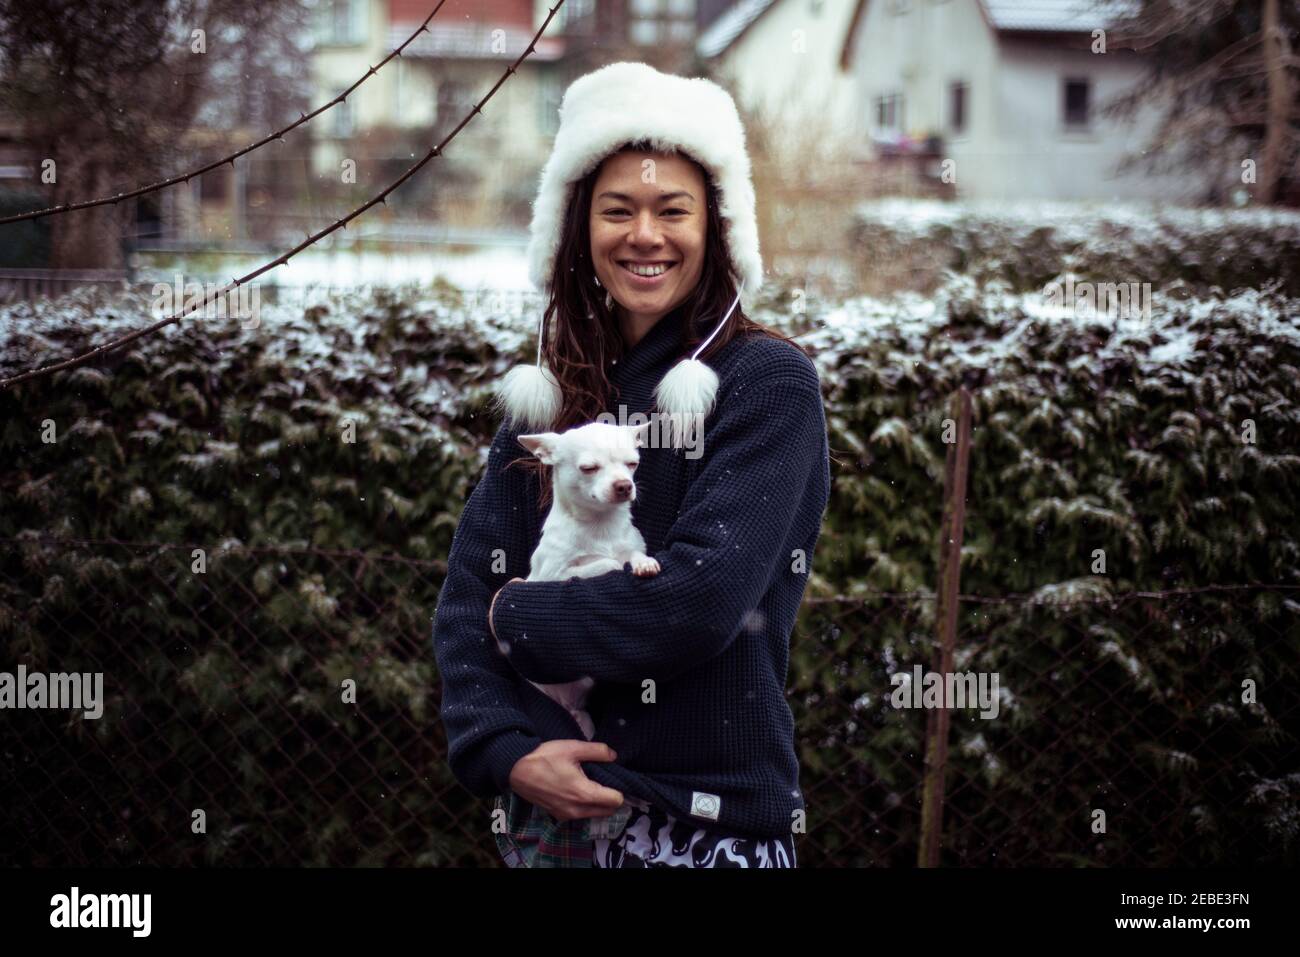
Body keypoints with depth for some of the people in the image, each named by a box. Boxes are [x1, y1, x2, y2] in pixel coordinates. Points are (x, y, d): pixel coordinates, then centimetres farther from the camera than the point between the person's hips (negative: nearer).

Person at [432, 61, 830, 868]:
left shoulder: (769, 383, -9)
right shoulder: (551, 394, 6)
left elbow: (701, 603, -20)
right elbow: (469, 593, 0)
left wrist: (518, 617, -8)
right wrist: (503, 749, -16)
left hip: (706, 822, -4)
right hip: (552, 803, 4)